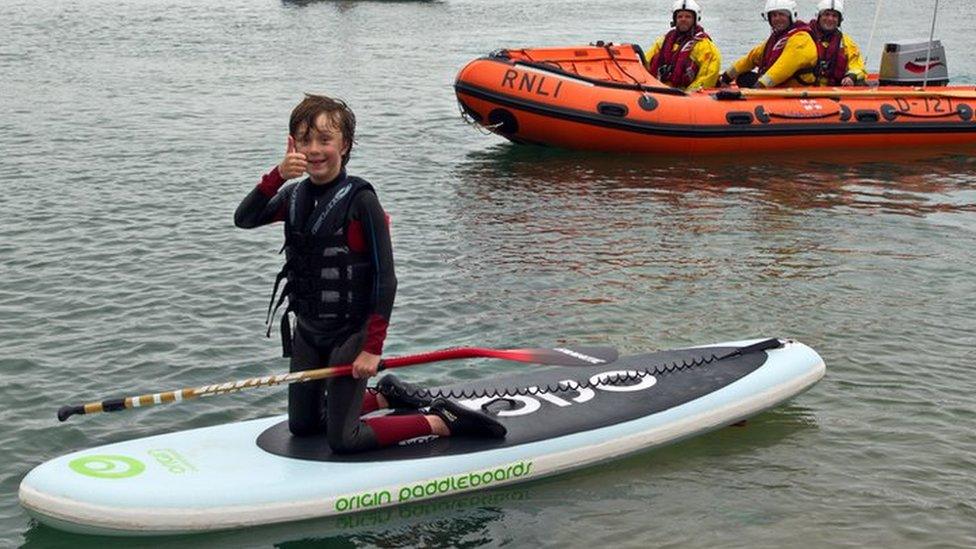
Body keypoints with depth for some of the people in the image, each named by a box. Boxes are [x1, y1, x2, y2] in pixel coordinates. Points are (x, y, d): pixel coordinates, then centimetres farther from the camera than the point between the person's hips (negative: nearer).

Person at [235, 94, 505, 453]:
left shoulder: (359, 200, -17)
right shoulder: (295, 196, 2)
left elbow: (385, 278, -17)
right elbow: (243, 219, -13)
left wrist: (373, 347, -20)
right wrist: (277, 176, -26)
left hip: (350, 332, -7)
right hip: (307, 331, 7)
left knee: (342, 441, -7)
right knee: (302, 427, 17)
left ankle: (441, 422, 6)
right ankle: (386, 395, 34)